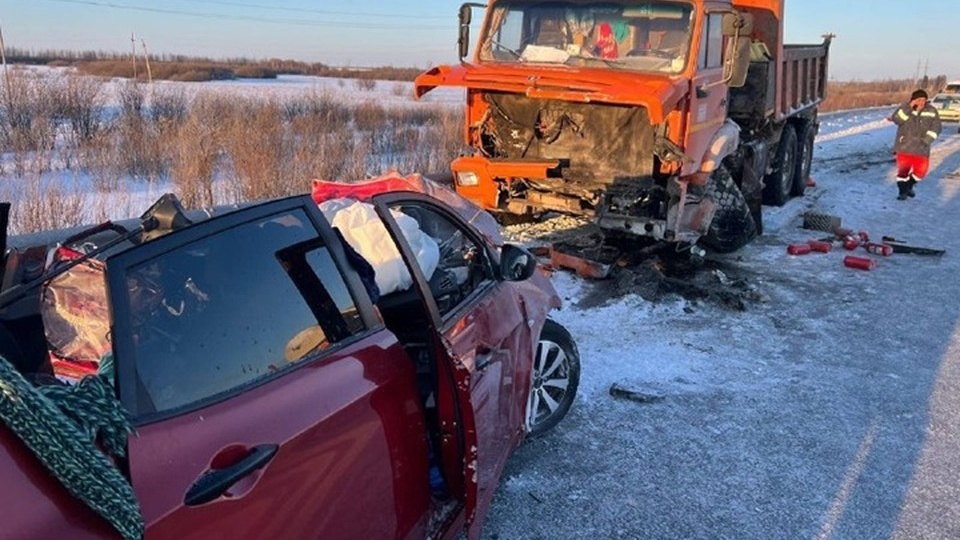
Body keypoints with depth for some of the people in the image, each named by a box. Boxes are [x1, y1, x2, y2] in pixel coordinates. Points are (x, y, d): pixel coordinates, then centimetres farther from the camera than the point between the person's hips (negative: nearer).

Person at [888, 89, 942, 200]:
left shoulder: (931, 111, 1)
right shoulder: (905, 108, -4)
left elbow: (936, 127, 2)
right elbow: (897, 119, -21)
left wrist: (926, 140, -9)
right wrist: (909, 107, -27)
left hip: (921, 148, 2)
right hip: (904, 145, -2)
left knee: (921, 170, 3)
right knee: (903, 169, -3)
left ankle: (909, 186, 29)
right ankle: (903, 191, 12)